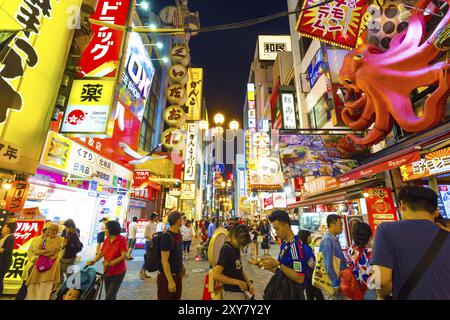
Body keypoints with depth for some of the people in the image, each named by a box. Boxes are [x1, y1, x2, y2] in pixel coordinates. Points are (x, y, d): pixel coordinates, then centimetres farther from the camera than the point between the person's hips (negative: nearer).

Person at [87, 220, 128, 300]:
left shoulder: (121, 239, -20)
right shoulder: (106, 240, -1)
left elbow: (124, 256, -23)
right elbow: (101, 253, 5)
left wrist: (111, 263, -30)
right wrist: (93, 261, -10)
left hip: (118, 273, -6)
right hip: (107, 272, 6)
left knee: (110, 296, -2)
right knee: (109, 295, 19)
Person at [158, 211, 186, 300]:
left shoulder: (178, 233, 1)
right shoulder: (167, 236, -24)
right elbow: (164, 260, -24)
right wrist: (170, 281, -25)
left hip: (178, 274, 8)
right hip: (167, 276, -8)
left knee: (177, 297, 21)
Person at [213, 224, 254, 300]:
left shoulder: (236, 248, 3)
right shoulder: (226, 250, -23)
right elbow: (216, 275, -27)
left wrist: (249, 283, -1)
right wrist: (238, 282, -21)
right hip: (232, 293, -8)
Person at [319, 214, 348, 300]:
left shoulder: (334, 239, 5)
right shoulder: (328, 240, -24)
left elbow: (340, 259, 13)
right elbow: (328, 264, -24)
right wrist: (335, 284, -18)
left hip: (338, 280, 9)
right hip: (332, 283, -8)